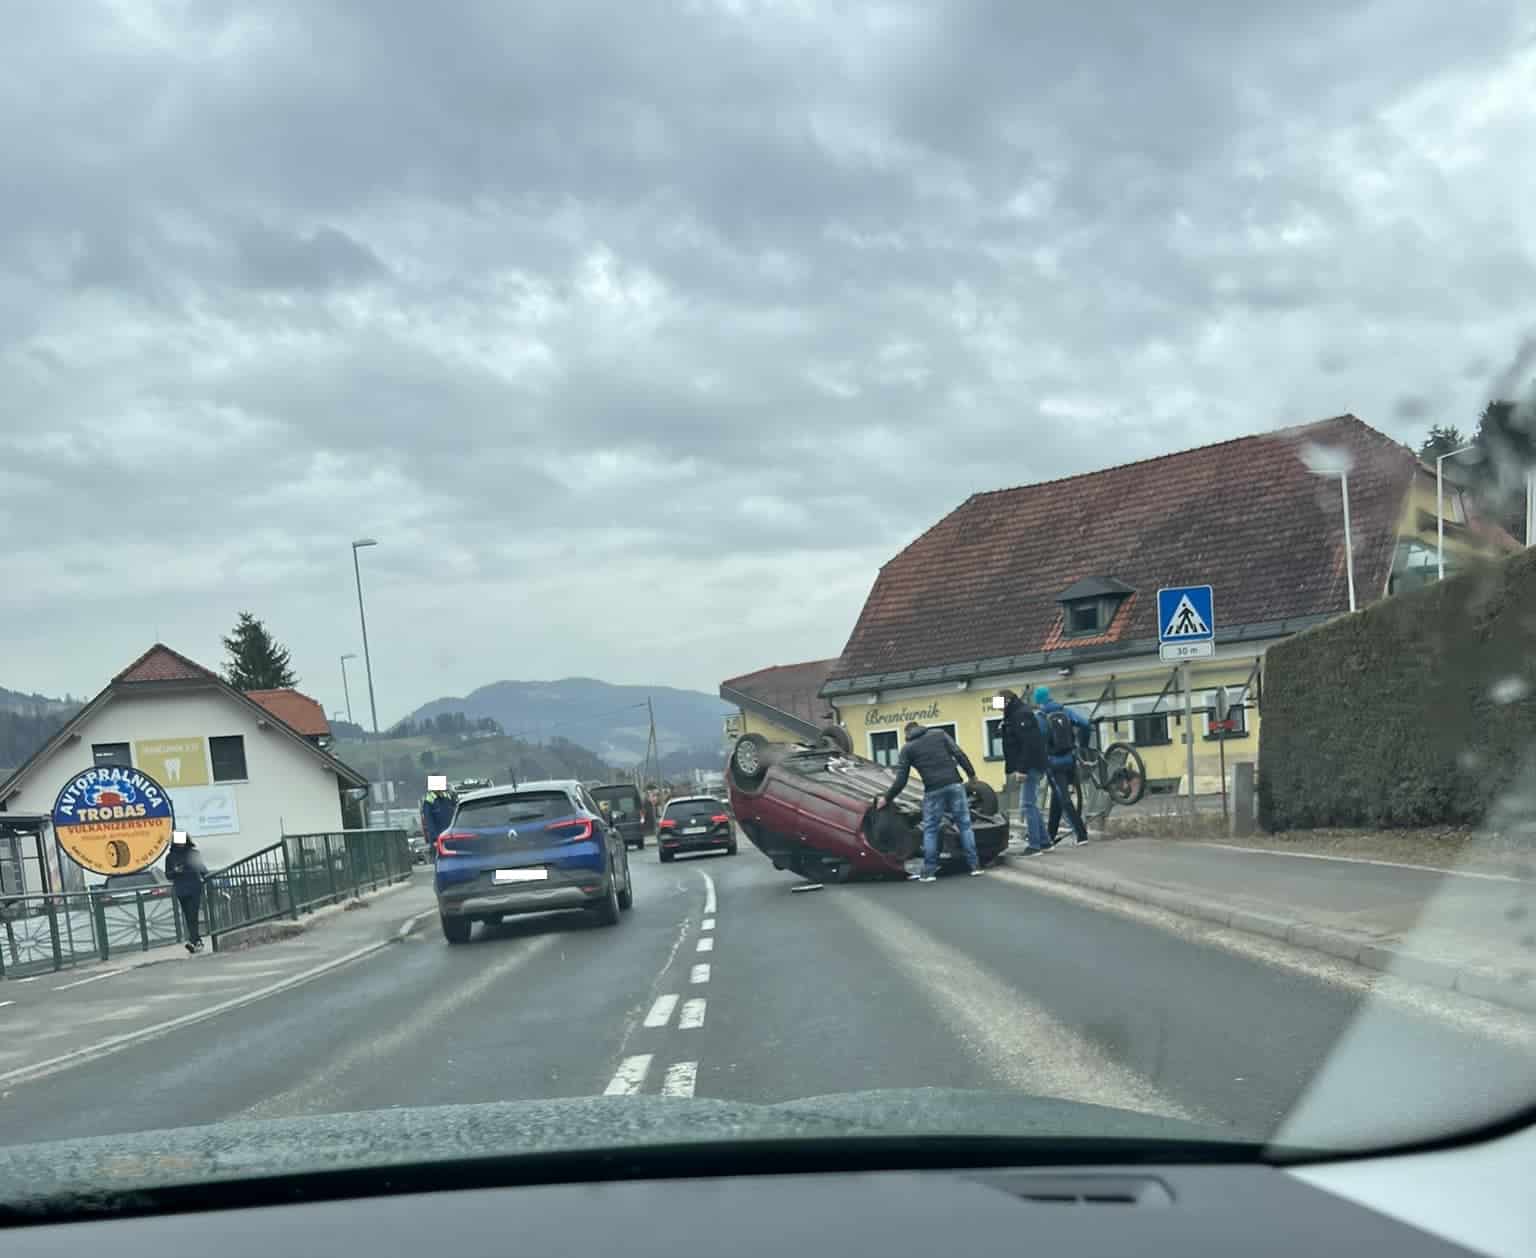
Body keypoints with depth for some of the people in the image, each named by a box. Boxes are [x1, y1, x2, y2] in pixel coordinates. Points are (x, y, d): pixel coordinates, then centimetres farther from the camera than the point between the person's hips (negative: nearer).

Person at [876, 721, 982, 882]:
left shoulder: (907, 748, 11)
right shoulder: (939, 734, 15)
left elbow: (901, 781, 8)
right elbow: (959, 754, 5)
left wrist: (886, 798, 18)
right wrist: (971, 774, 13)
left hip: (933, 790, -2)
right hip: (954, 784, 2)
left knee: (930, 830, 9)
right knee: (964, 825, 9)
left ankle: (929, 871, 7)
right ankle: (974, 865, 9)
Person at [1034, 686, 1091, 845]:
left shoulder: (1038, 717, -8)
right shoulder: (1065, 711, 3)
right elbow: (1086, 724, -6)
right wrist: (1083, 743, 8)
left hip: (1053, 762, -5)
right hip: (1070, 759, 5)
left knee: (1064, 799, -1)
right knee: (1057, 795, 18)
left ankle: (1081, 834, -8)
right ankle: (1051, 834, 24)